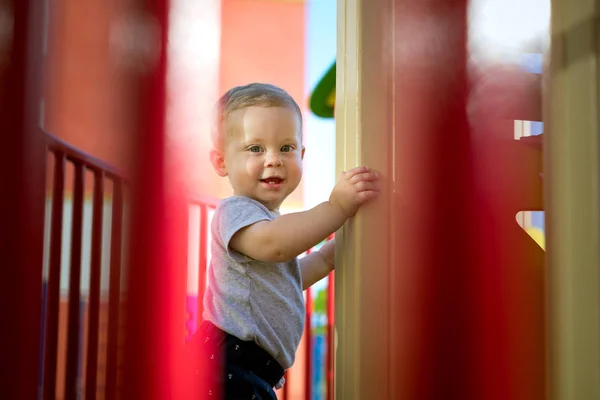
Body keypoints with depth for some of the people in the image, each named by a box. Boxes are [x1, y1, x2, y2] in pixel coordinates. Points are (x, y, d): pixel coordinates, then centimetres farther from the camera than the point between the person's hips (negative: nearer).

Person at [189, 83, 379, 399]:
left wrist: (330, 254, 25)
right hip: (228, 364, -10)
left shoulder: (269, 219, 23)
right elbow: (272, 244, -33)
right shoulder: (235, 210, -10)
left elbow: (285, 281, 36)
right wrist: (336, 207, -30)